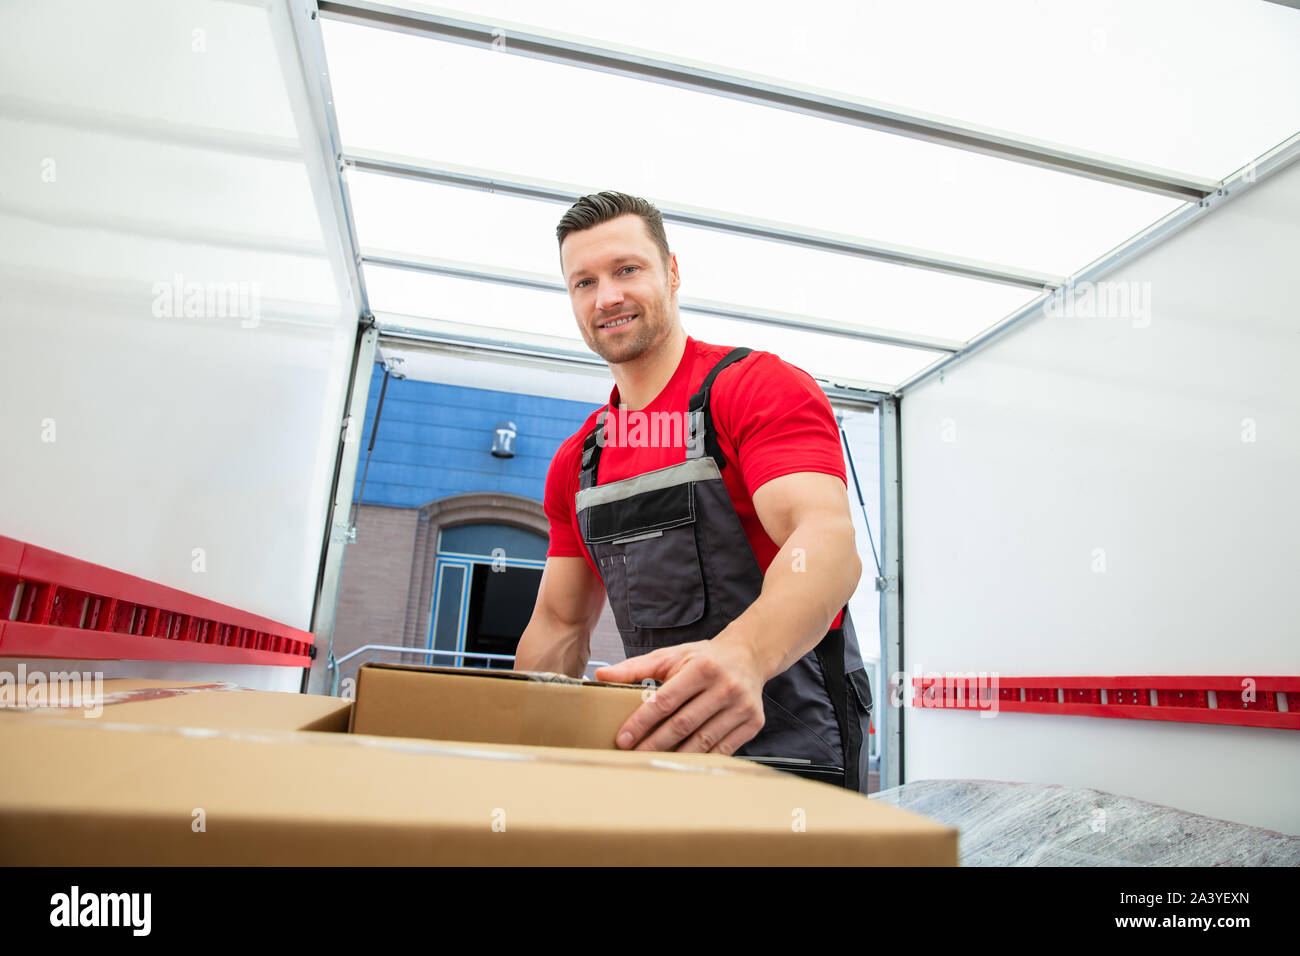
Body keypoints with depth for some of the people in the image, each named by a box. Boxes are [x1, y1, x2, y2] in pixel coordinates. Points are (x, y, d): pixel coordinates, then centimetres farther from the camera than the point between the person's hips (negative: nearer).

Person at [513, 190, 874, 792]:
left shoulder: (764, 386, -7)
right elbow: (559, 623, 15)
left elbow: (827, 542, -24)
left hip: (785, 745, -5)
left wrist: (741, 655, -42)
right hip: (652, 744, 5)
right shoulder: (577, 460, 11)